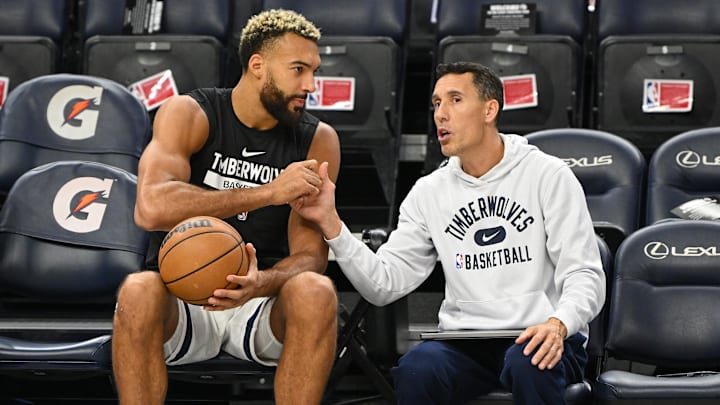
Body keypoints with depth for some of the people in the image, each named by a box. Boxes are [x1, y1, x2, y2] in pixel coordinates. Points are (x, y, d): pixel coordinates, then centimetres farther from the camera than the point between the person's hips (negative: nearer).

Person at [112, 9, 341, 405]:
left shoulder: (317, 141, 1)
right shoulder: (188, 114, -6)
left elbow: (310, 255, -4)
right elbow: (151, 208, -24)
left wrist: (262, 283, -29)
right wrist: (268, 192, -28)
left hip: (262, 300, 2)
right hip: (182, 297, -1)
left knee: (316, 293, -31)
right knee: (138, 291, -35)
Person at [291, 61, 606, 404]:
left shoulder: (548, 175, 1)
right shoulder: (428, 192, 12)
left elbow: (584, 275, -3)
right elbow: (384, 285, 5)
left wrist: (558, 324, -25)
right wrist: (330, 223, -7)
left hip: (537, 339, -2)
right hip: (465, 343, 2)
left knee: (528, 364, -38)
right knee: (416, 369, -31)